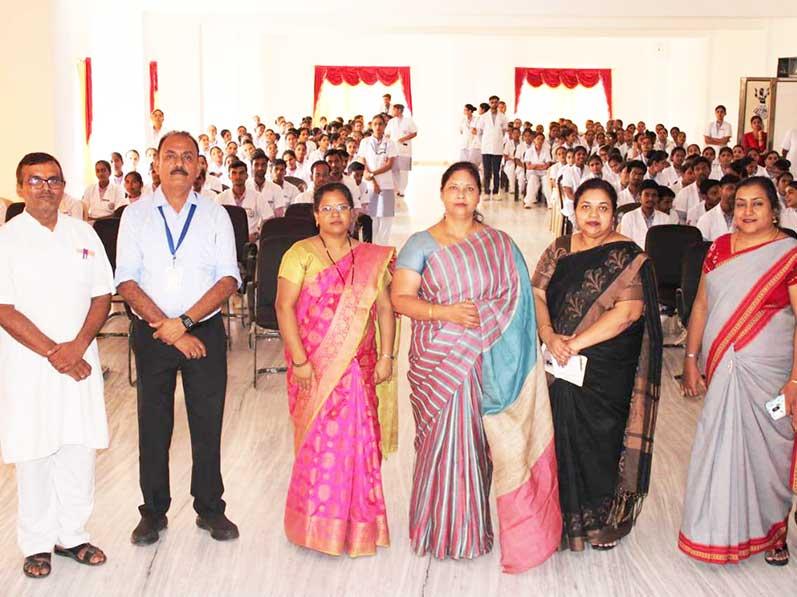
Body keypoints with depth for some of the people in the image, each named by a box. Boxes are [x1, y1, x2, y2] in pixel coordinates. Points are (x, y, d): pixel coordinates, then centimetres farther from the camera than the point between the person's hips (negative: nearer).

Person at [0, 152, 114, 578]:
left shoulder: (83, 234, 8)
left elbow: (102, 296, 5)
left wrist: (76, 347, -9)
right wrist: (53, 353, -14)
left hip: (80, 360, 3)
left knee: (80, 449, 7)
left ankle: (72, 535, 22)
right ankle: (37, 544, 18)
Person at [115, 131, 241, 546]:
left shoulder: (215, 215, 3)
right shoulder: (136, 215, 3)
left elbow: (229, 279, -5)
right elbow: (126, 281, -4)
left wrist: (184, 321, -15)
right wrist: (166, 328, -14)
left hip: (205, 331, 0)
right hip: (151, 334, 0)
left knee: (208, 423, 6)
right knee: (153, 425, 8)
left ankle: (210, 509, 22)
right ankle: (153, 512, 24)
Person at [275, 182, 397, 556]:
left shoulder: (371, 259, 9)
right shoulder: (301, 254, -2)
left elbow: (385, 308, 8)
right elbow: (284, 307, -8)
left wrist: (386, 356, 0)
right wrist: (299, 360, -13)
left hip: (358, 367, 3)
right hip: (314, 367, -3)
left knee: (357, 439, 5)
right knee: (320, 439, 0)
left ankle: (357, 521, 20)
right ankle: (319, 524, 16)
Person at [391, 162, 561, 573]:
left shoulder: (499, 243, 9)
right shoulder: (422, 243, 3)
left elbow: (517, 301, 8)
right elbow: (400, 297, -4)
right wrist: (442, 312, -18)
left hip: (486, 363, 1)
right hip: (438, 362, -1)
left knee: (479, 441, 3)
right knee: (443, 441, 1)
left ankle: (474, 527, 19)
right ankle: (441, 527, 18)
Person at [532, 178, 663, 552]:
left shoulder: (627, 257, -6)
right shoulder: (559, 250, 9)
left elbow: (628, 310, -16)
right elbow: (537, 294, 4)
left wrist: (575, 343, -20)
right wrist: (549, 337, -15)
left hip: (606, 370, -4)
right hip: (561, 367, 4)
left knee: (601, 440, 5)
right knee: (561, 437, 9)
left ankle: (605, 520, 24)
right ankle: (564, 514, 27)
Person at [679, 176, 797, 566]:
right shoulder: (719, 248, 7)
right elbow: (701, 307, 9)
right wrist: (690, 360, 6)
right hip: (720, 369, 4)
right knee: (719, 446, 10)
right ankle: (720, 529, 26)